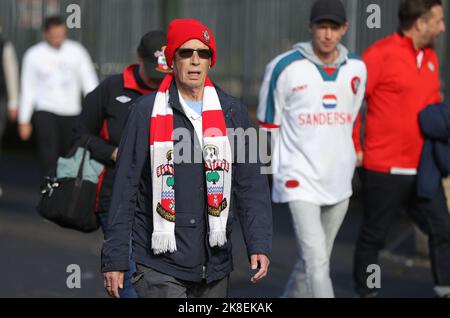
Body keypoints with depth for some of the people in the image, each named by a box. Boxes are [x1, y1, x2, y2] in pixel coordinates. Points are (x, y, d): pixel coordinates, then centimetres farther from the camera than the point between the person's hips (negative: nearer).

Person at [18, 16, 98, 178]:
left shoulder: (77, 51, 3)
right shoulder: (34, 55, -1)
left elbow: (89, 81, 4)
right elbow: (28, 90, 4)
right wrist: (24, 120, 3)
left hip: (72, 113, 2)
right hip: (46, 112, -2)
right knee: (49, 157, -14)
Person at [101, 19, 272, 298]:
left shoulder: (232, 112, 9)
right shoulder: (147, 111, 1)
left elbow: (251, 185, 9)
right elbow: (125, 188, 1)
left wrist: (259, 244, -3)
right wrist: (115, 259, -2)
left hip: (215, 265, 4)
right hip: (160, 266, -3)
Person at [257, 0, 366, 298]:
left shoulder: (356, 69, 3)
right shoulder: (285, 67, -9)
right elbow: (269, 122, 3)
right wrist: (285, 168, 7)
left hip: (338, 181, 5)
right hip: (300, 181, -5)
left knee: (315, 260, 14)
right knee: (316, 261, -15)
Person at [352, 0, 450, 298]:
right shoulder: (380, 54, -12)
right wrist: (354, 148, -10)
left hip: (422, 169, 7)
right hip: (385, 169, -7)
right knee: (374, 236, 6)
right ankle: (365, 291, 20)